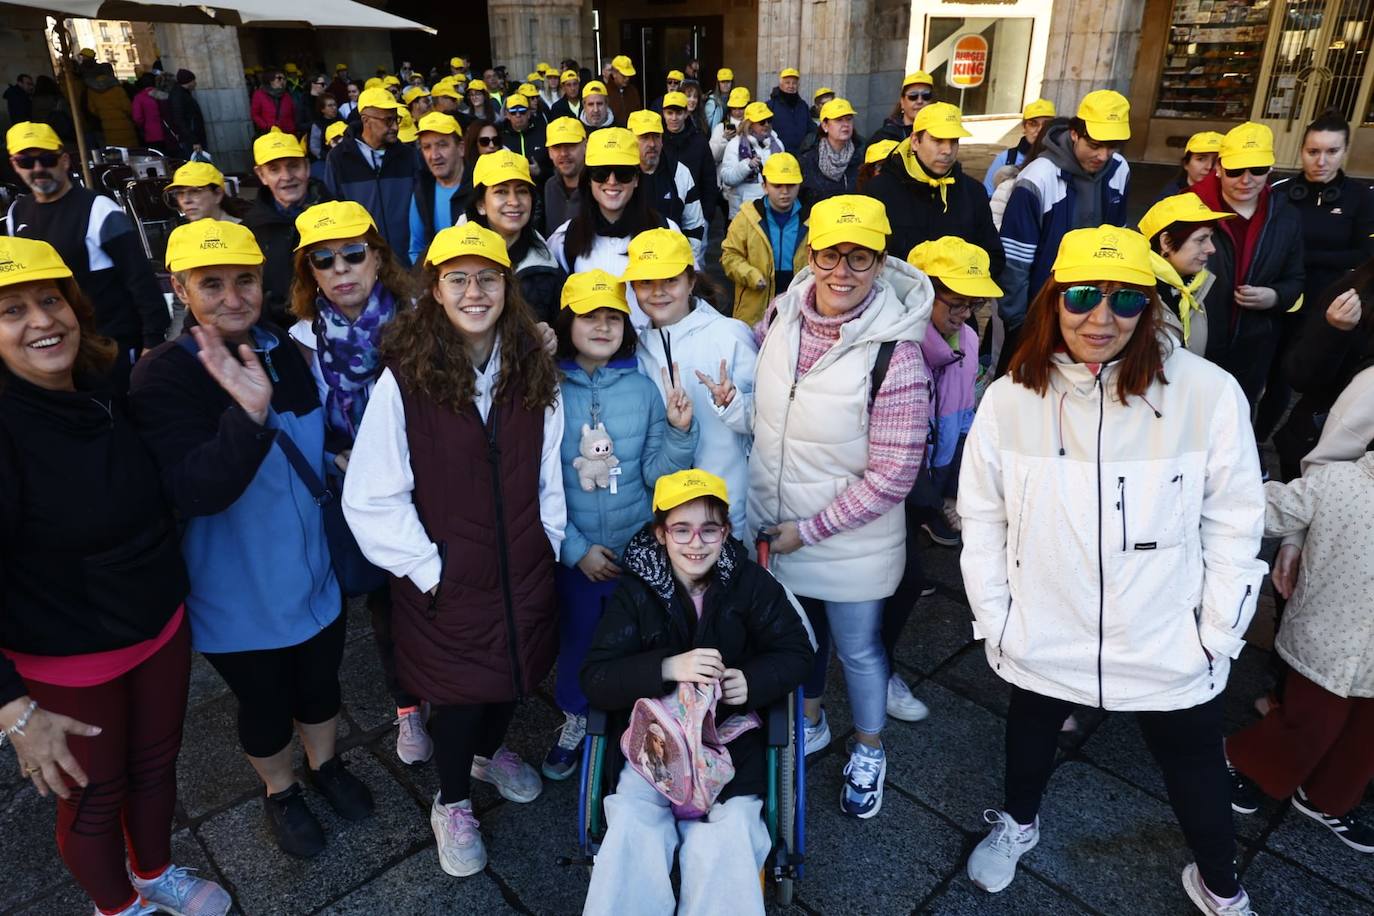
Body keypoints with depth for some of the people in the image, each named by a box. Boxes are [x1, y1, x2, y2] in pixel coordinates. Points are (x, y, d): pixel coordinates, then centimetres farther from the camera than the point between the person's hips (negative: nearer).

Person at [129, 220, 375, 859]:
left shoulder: (288, 351, -5)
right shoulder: (162, 378, -20)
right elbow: (194, 494, -32)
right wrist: (249, 412, -43)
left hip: (314, 572, 4)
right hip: (240, 595, -4)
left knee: (320, 685, 23)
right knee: (264, 705, 18)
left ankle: (326, 765, 50)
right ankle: (280, 792, 45)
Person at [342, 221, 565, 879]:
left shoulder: (533, 370, -3)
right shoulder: (405, 377, -17)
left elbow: (550, 471, 6)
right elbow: (371, 498, -15)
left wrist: (549, 542, 4)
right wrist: (426, 566, -12)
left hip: (524, 571, 4)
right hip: (449, 579, -4)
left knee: (516, 674, 22)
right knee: (459, 690, 13)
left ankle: (489, 752, 55)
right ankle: (452, 801, 42)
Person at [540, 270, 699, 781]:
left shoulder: (644, 388, -6)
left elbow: (656, 475, -5)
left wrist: (679, 432, -22)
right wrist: (576, 548, -10)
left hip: (638, 547, 1)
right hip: (573, 552, -1)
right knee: (577, 637, 17)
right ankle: (576, 720, 45)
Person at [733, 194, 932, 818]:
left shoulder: (895, 353, -25)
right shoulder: (781, 314, -9)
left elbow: (892, 476, -22)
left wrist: (809, 530, -17)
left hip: (850, 542, -4)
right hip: (774, 524, 5)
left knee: (857, 649, 17)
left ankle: (868, 754, 46)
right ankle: (809, 723, 54)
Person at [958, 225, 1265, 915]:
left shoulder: (1208, 393, -18)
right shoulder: (1009, 398, -12)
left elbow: (1234, 523, -9)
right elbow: (981, 517, -4)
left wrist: (1217, 637, -7)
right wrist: (993, 620, -3)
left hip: (1169, 646, -1)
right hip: (1041, 639, 1)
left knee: (1193, 761, 22)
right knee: (1032, 730, 27)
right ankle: (1018, 823, 58)